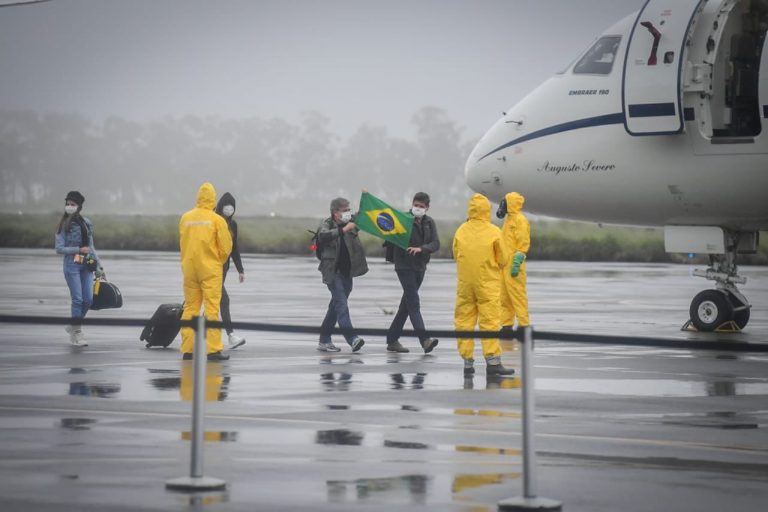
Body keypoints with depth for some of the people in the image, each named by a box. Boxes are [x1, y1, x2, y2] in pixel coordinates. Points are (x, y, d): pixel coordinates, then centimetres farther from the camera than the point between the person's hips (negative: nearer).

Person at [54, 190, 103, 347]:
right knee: (77, 299, -8)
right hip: (71, 264, -5)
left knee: (88, 299, 1)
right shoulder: (64, 225, -3)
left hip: (86, 265, 5)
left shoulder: (87, 223, 11)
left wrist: (99, 266, 14)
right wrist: (79, 250, -13)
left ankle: (73, 326, 21)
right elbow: (59, 249, -6)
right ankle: (76, 333, 2)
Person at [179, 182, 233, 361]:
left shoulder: (185, 218, 3)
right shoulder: (217, 220, -7)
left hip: (189, 268, 4)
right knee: (212, 308, -3)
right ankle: (214, 349, -8)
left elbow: (182, 243, 8)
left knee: (190, 308, 10)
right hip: (211, 269, -4)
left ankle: (187, 349, 9)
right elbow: (226, 247, -5)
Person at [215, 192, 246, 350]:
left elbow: (234, 248, 18)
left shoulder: (232, 224, 12)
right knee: (223, 298, -14)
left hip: (224, 265, 7)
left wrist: (240, 269, 17)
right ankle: (230, 334, -17)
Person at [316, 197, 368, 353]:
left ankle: (324, 341, 18)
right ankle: (351, 339, -26)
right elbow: (323, 236, -29)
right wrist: (343, 230, -37)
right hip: (333, 271, -7)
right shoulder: (327, 225, -8)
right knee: (341, 304, -15)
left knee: (336, 306, 11)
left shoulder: (350, 223, 9)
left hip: (347, 272, 7)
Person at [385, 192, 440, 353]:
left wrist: (421, 249, -22)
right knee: (414, 303, -14)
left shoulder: (429, 223, 7)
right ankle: (424, 340, -23)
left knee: (406, 305, 11)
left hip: (420, 267, 6)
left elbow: (436, 243, -4)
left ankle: (392, 340, 20)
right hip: (404, 266, -6)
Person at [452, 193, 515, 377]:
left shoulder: (461, 231, -3)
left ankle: (467, 362, 8)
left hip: (465, 282, 2)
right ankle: (493, 361, -4)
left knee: (464, 321, 8)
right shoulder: (494, 232, -9)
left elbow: (456, 255, 7)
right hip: (488, 282, -2)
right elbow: (502, 260, -3)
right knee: (490, 322, 0)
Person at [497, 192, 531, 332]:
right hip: (504, 264, 10)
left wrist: (517, 263, -21)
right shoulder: (508, 219, 19)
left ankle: (523, 324, -7)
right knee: (504, 296, 11)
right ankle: (507, 324, 16)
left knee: (517, 294, -9)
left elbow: (523, 243, -15)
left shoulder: (520, 220, -10)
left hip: (513, 264, -10)